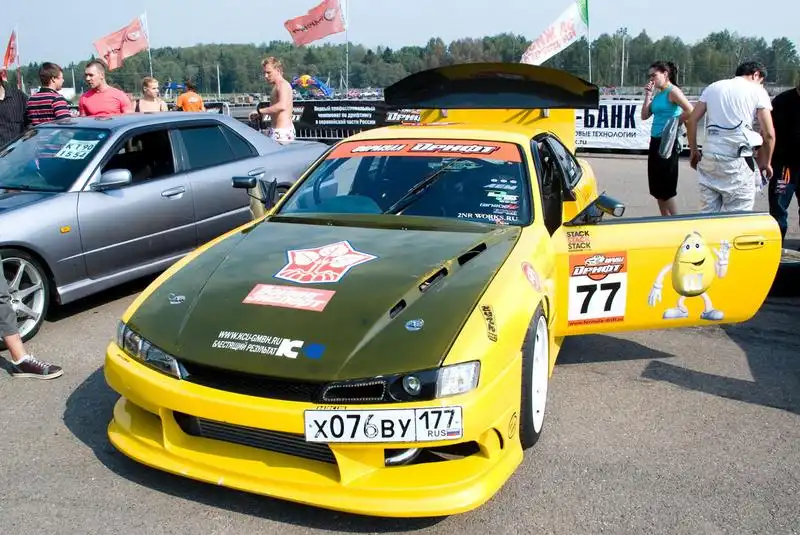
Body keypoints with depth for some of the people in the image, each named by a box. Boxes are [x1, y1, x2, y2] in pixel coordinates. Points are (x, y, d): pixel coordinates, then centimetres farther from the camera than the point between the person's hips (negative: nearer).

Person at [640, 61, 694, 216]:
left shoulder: (673, 91, -12)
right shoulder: (658, 94, 12)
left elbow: (690, 111, -24)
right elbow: (644, 116, 11)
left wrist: (675, 124, -11)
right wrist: (648, 95, 4)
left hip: (667, 143, -9)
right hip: (655, 141, 9)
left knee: (666, 189, -4)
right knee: (656, 188, 12)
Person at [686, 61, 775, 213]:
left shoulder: (712, 87, 16)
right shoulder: (757, 91, 3)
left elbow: (691, 121, 11)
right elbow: (768, 134, -2)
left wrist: (694, 152, 18)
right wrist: (766, 163, 12)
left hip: (709, 157, 5)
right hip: (737, 160, -4)